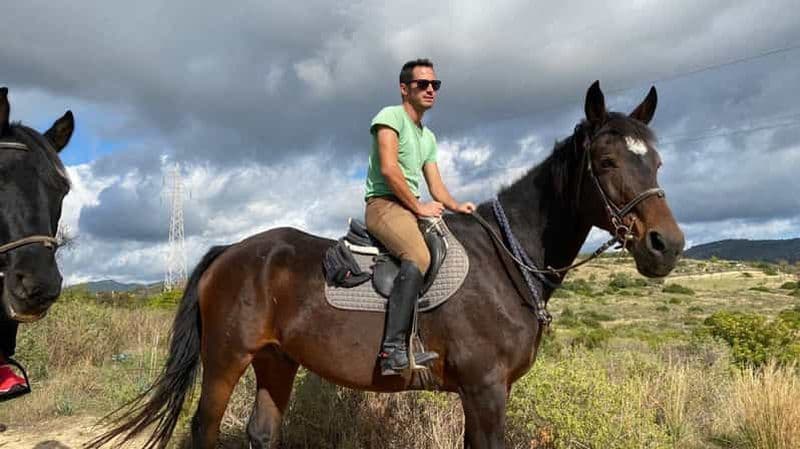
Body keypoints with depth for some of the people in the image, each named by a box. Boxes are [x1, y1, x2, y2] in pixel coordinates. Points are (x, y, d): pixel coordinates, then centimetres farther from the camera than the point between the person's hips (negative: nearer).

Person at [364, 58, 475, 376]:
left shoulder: (428, 137, 25)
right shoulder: (391, 116, -2)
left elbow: (436, 185, 22)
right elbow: (388, 169, -15)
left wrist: (456, 206, 2)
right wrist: (419, 207, -12)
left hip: (413, 209, 9)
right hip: (384, 204, -9)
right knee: (419, 258, -34)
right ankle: (393, 350, -38)